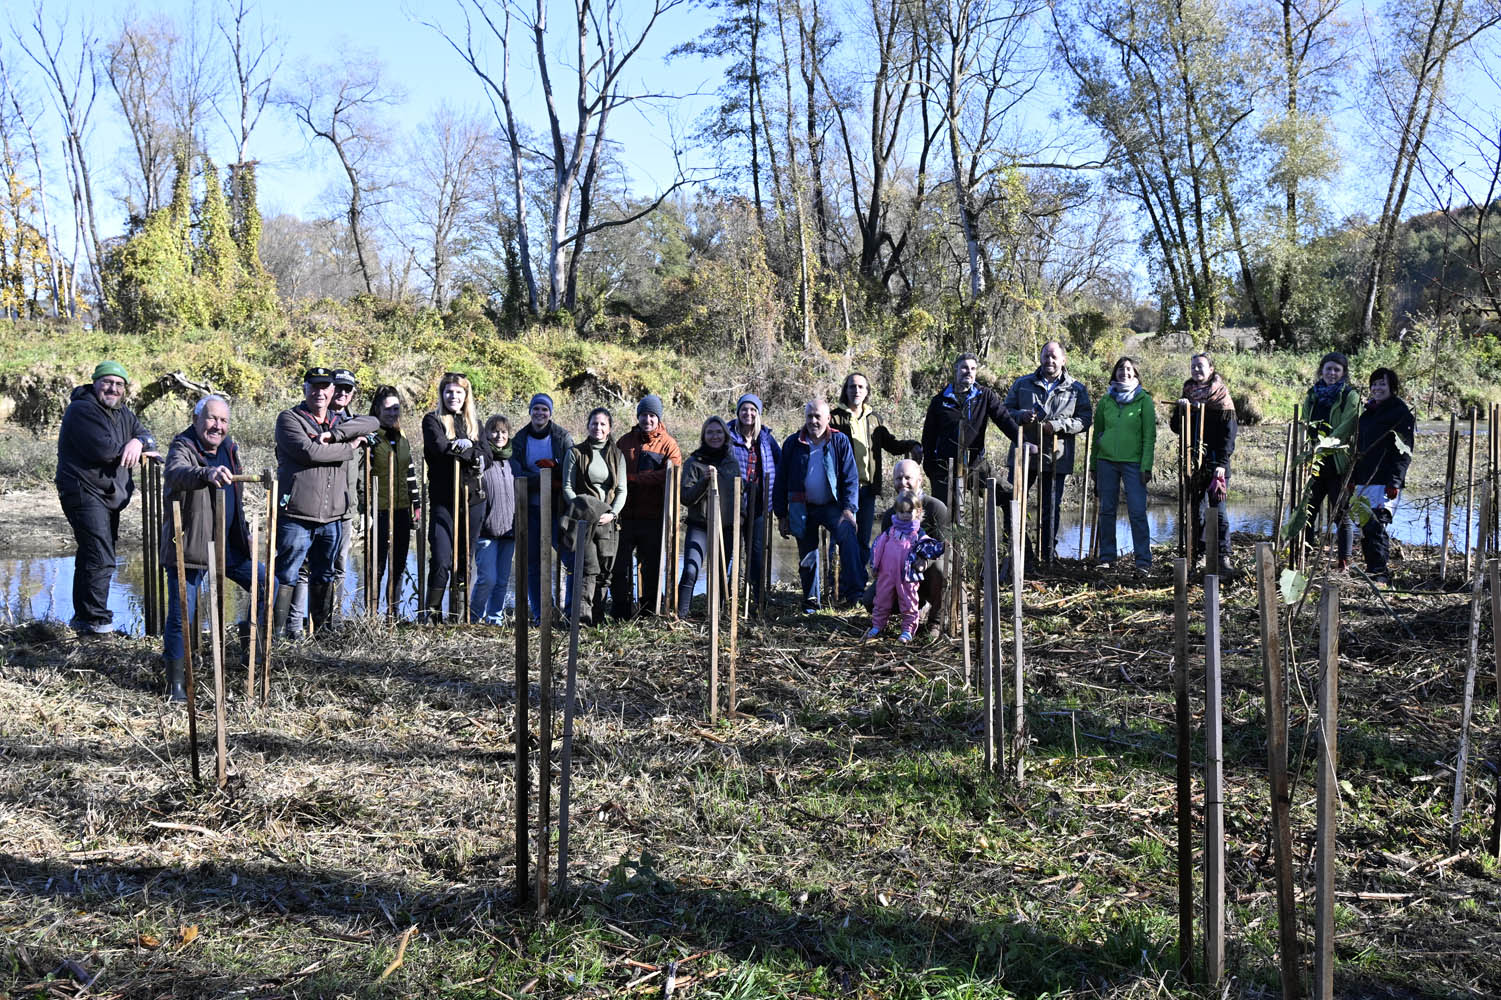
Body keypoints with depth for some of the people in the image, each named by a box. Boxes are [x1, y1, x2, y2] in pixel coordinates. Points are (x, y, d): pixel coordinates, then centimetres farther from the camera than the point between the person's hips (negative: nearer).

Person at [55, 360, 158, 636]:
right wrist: (137, 451, -8)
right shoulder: (82, 411, -13)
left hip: (109, 496, 9)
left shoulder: (122, 413, 16)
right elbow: (104, 449, -23)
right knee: (100, 559, -14)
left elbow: (147, 437, 9)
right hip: (84, 492, -9)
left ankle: (82, 617, 24)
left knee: (90, 557, 15)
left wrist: (138, 442, -15)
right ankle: (95, 620, -9)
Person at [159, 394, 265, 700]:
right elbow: (177, 473, -37)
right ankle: (175, 682, 9)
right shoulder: (182, 448, -11)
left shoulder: (229, 449, 12)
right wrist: (208, 474, -57)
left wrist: (244, 535, 22)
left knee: (267, 586, 5)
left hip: (229, 546, 7)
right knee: (181, 614, -3)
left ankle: (249, 640, 26)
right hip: (189, 547, -6)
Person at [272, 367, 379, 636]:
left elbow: (372, 423, 0)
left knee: (324, 576, 16)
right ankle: (276, 631, 0)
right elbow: (308, 452, -17)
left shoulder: (338, 423, 16)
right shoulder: (289, 419, -1)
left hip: (332, 517, 6)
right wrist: (349, 447, -6)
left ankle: (323, 628, 26)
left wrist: (333, 434, -12)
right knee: (286, 576, -4)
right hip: (296, 515, -6)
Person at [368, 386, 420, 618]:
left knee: (399, 565, 9)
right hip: (380, 510, -6)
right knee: (378, 566, -4)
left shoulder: (403, 439, 15)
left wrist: (416, 505, 16)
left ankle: (394, 613, 18)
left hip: (402, 511, 6)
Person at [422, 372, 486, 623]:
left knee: (465, 558, 7)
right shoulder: (432, 421, 4)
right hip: (442, 499, -4)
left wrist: (461, 446, -11)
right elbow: (439, 447, -15)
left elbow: (485, 458, 3)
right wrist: (470, 453, -6)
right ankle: (431, 612, 0)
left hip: (472, 499, 4)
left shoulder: (474, 424, 16)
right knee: (441, 559, -12)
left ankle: (458, 613, 14)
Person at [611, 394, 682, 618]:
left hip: (653, 515, -2)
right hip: (626, 514, 2)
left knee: (652, 565, 5)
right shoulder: (625, 441, 14)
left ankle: (649, 610, 14)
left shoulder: (668, 444, 3)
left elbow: (670, 474, -11)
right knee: (619, 564, 0)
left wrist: (632, 478, -14)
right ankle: (619, 610, 8)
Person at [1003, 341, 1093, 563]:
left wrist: (1057, 425, -16)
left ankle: (1049, 553, 17)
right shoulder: (1022, 384, 11)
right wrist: (1021, 416, -10)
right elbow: (1006, 410, 12)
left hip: (1056, 458, -1)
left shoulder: (1076, 389, 6)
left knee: (1051, 507, 6)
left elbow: (1085, 419, -1)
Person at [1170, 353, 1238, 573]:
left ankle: (1223, 556, -11)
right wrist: (1180, 410, -9)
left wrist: (1222, 463, -15)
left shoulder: (1221, 397, -1)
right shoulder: (1187, 395, 15)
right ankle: (1197, 555, 13)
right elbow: (1176, 428, 11)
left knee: (1217, 509, -10)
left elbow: (1228, 433, -6)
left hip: (1215, 461, -5)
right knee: (1195, 508, 6)